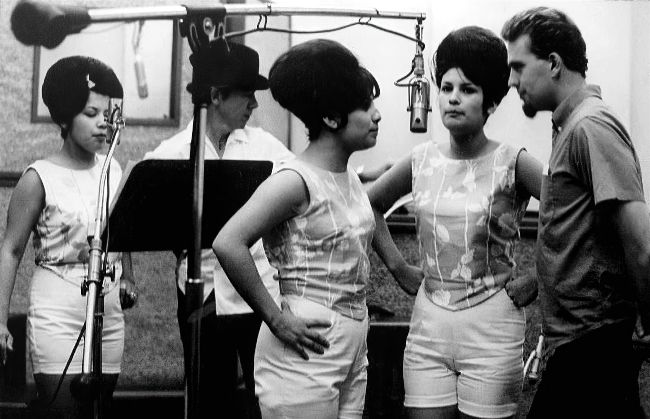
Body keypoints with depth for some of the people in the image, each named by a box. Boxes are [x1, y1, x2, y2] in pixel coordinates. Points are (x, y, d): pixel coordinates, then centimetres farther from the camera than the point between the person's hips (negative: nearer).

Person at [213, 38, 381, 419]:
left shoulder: (351, 179, 10)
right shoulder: (296, 180, -16)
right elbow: (228, 244, -26)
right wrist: (276, 318, -21)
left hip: (353, 350, 8)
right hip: (306, 353, -8)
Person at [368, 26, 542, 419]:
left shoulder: (512, 164, -8)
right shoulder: (422, 160, 4)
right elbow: (371, 205, 20)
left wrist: (538, 281, -11)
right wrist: (398, 266, 12)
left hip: (491, 328, -3)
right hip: (428, 326, 3)